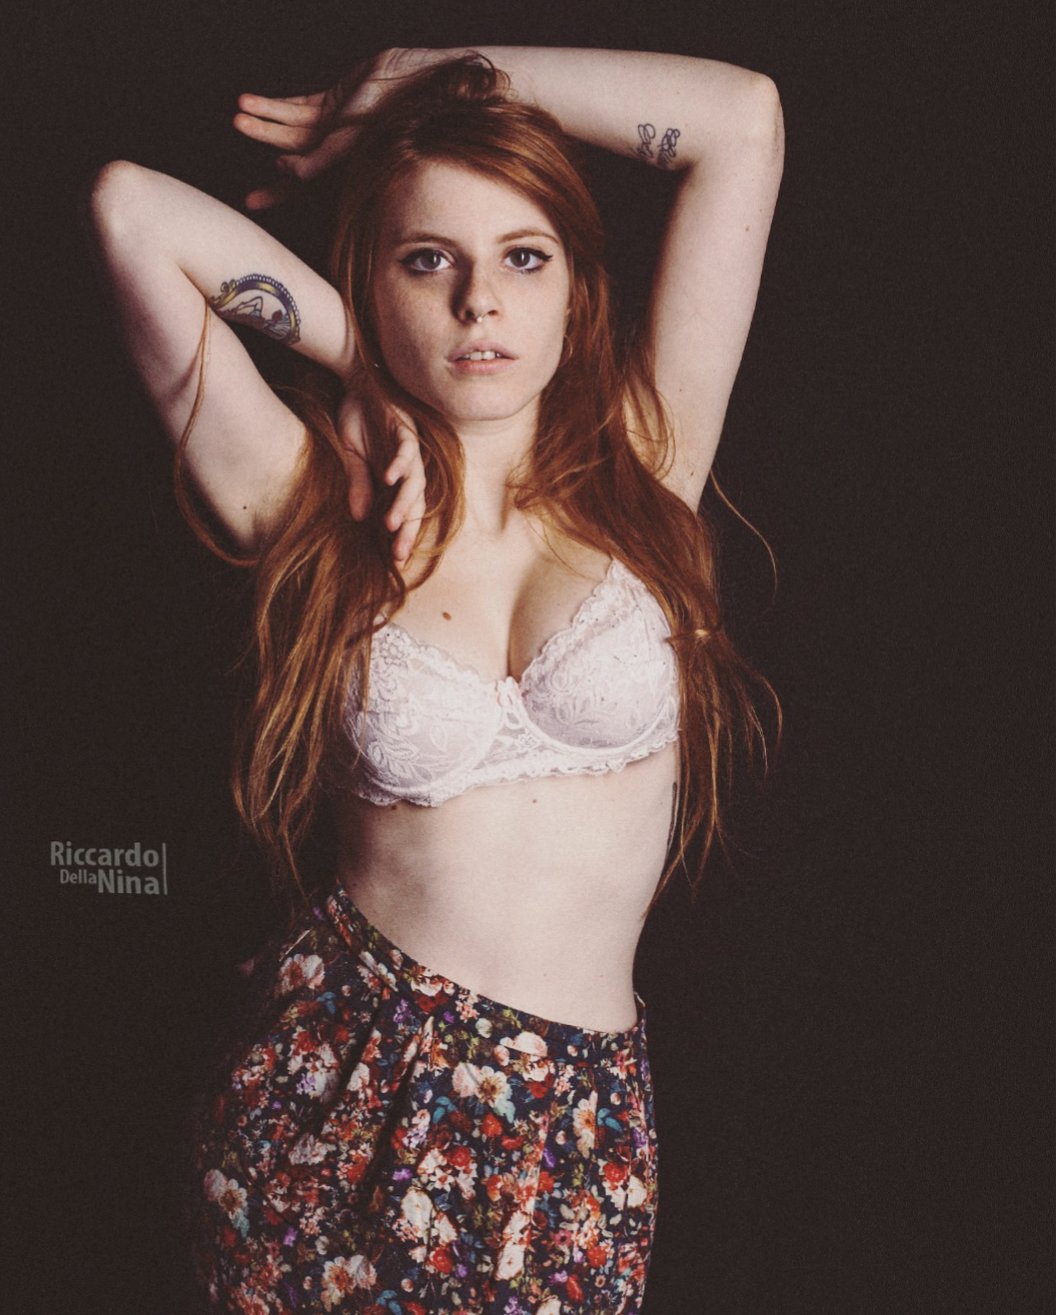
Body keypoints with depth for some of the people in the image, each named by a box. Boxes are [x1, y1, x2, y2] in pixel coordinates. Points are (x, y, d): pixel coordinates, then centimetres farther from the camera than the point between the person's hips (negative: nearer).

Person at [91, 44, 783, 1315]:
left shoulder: (642, 469, 0)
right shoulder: (317, 506, -2)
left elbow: (745, 117, -4)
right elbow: (132, 207, -9)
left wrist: (435, 75, 2)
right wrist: (362, 354, -3)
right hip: (336, 1082, 0)